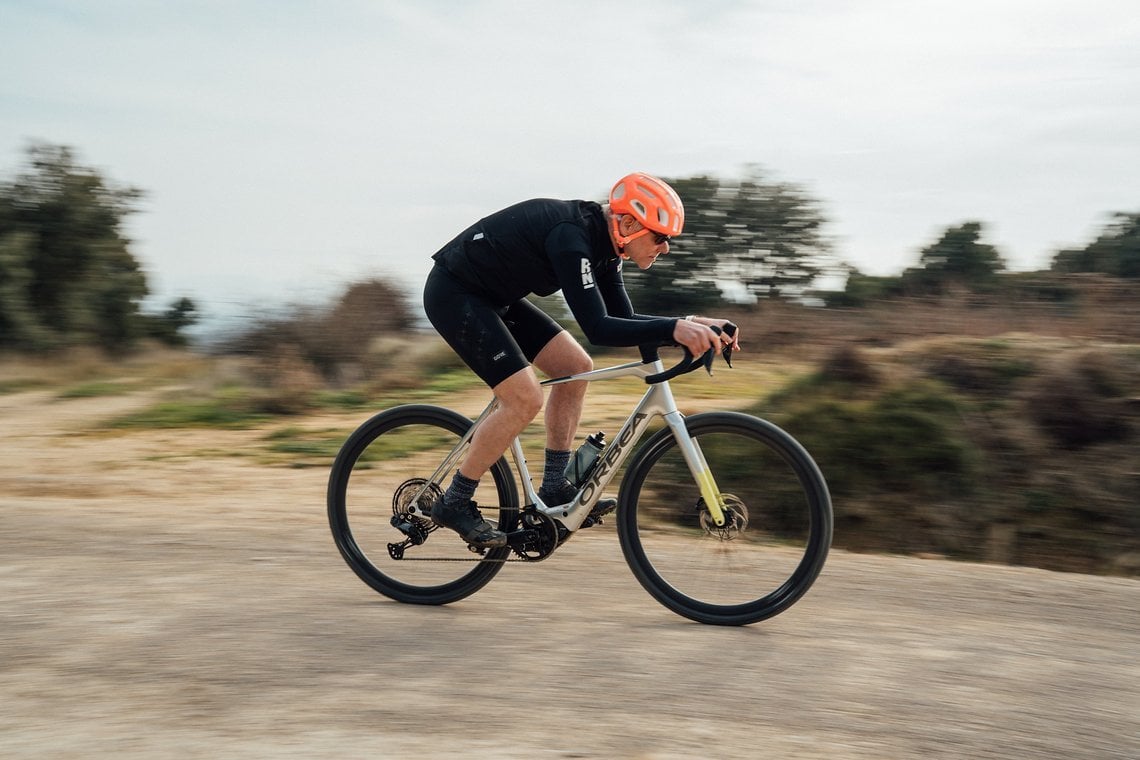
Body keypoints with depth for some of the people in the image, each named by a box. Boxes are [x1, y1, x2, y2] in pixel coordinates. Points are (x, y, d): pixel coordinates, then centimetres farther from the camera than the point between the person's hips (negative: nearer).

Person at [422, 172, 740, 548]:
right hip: (453, 294, -10)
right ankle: (454, 503, -3)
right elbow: (597, 328, -35)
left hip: (493, 296, 10)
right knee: (524, 399, -17)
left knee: (575, 367, 5)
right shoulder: (571, 237, -29)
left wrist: (691, 323, -8)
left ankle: (554, 488, 12)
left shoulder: (602, 240, 0)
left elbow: (623, 318, 4)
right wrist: (673, 328, -41)